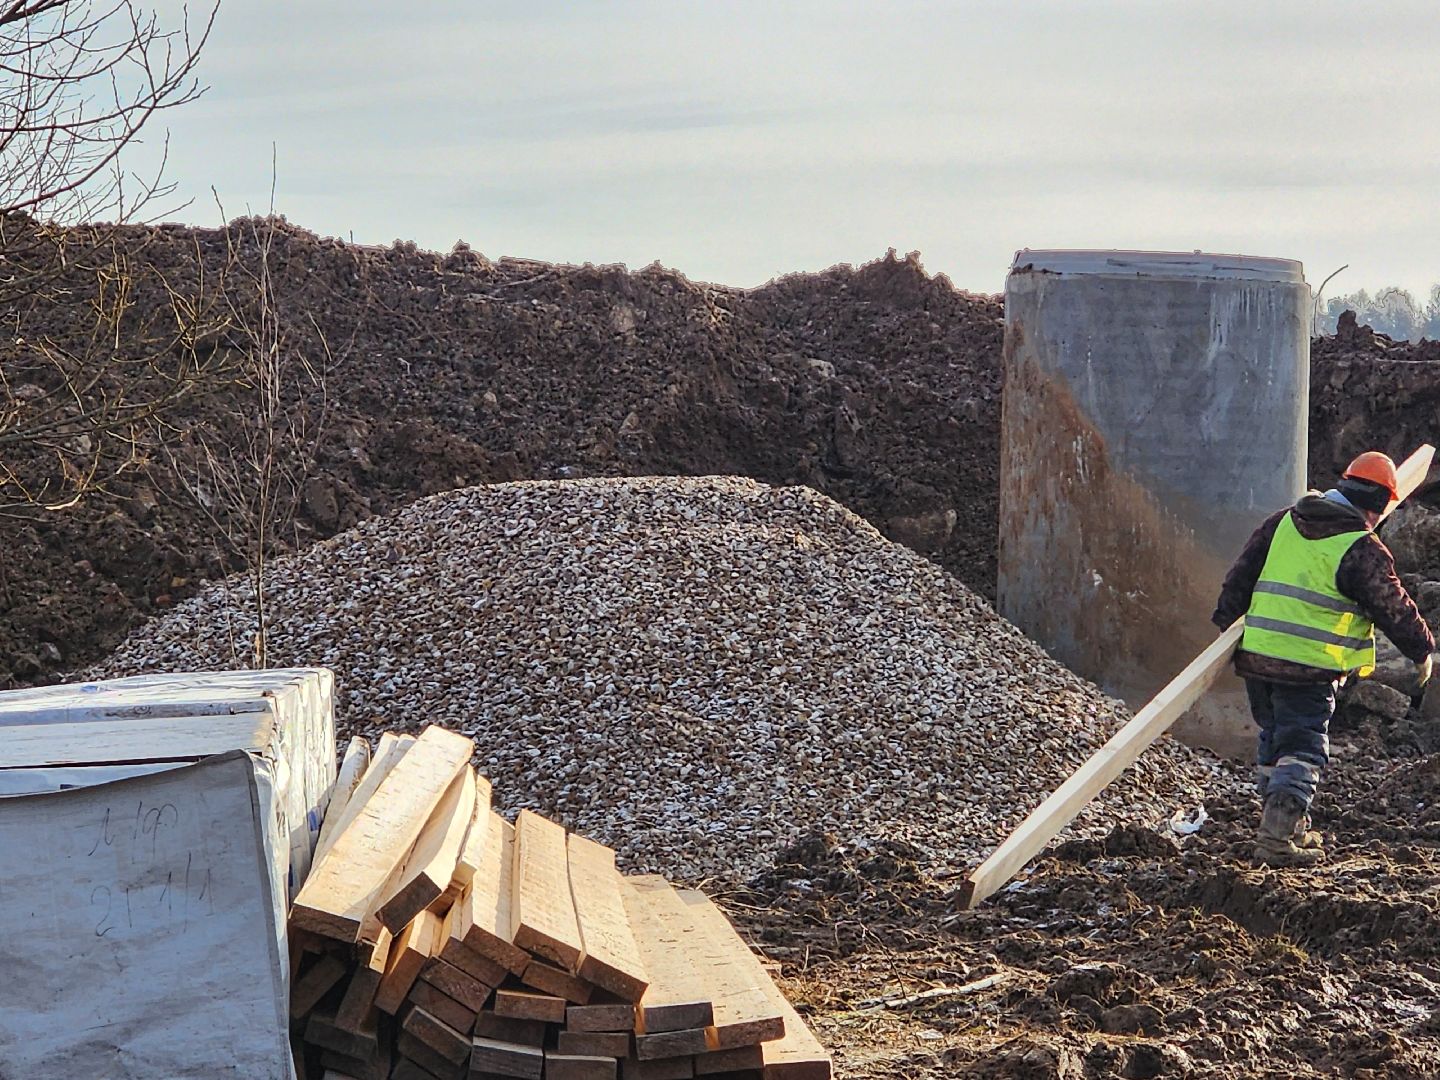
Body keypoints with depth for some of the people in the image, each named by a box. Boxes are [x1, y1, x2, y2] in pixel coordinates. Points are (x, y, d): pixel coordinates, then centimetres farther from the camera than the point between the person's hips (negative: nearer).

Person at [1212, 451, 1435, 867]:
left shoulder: (1282, 522, 10)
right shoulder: (1362, 550, -9)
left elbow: (1241, 573, 13)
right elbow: (1394, 608, -3)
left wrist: (1226, 622, 21)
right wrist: (1422, 650, 12)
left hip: (1256, 655, 7)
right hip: (1308, 668, -6)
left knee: (1274, 739, 20)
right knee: (1302, 749, -2)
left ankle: (1287, 827, 28)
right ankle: (1277, 839, -13)